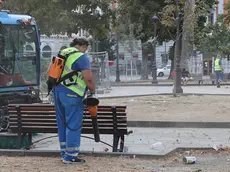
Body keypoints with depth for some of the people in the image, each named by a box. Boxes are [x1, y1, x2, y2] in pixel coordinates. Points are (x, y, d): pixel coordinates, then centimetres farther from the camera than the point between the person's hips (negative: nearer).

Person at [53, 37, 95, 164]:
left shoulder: (61, 53, 15)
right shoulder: (82, 57, -9)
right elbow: (88, 78, -16)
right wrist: (93, 91, -1)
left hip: (57, 91, 8)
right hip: (71, 95, -8)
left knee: (62, 124, 16)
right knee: (73, 125, 0)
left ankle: (64, 153, 24)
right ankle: (70, 157, 3)